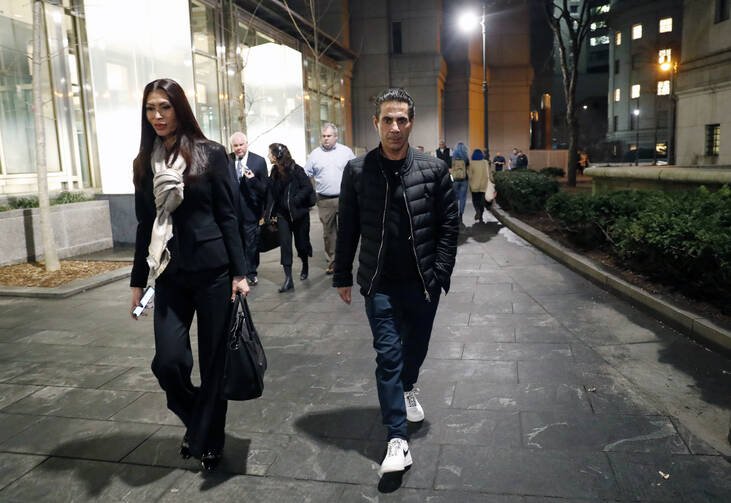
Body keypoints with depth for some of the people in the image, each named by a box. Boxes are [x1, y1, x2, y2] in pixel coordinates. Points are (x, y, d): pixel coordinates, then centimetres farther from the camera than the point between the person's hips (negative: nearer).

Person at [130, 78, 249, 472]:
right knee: (168, 361, -4)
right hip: (170, 275, 3)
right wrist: (138, 281, 12)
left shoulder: (210, 154, -3)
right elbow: (144, 226, 12)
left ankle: (209, 442, 24)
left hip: (212, 270, -3)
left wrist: (239, 273, -8)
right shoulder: (144, 162, 9)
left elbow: (227, 216, -4)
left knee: (213, 359, 4)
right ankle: (196, 421, 28)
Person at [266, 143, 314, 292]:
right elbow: (271, 193, 8)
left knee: (301, 242, 8)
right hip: (282, 214, 4)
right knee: (285, 244, -5)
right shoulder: (274, 172, 5)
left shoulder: (296, 170, -13)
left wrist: (294, 201, -20)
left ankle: (305, 266, 38)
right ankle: (288, 279, -5)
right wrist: (269, 213, 0)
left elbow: (308, 187, -16)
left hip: (298, 213, -4)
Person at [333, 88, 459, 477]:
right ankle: (397, 439, 8)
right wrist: (342, 276, 5)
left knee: (417, 346, 18)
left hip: (423, 282, 2)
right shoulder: (357, 171, -2)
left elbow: (449, 225, 0)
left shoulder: (434, 170, -3)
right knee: (388, 355, -2)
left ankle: (407, 388, 50)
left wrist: (440, 272, -6)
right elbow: (347, 228, 3)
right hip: (380, 284, -1)